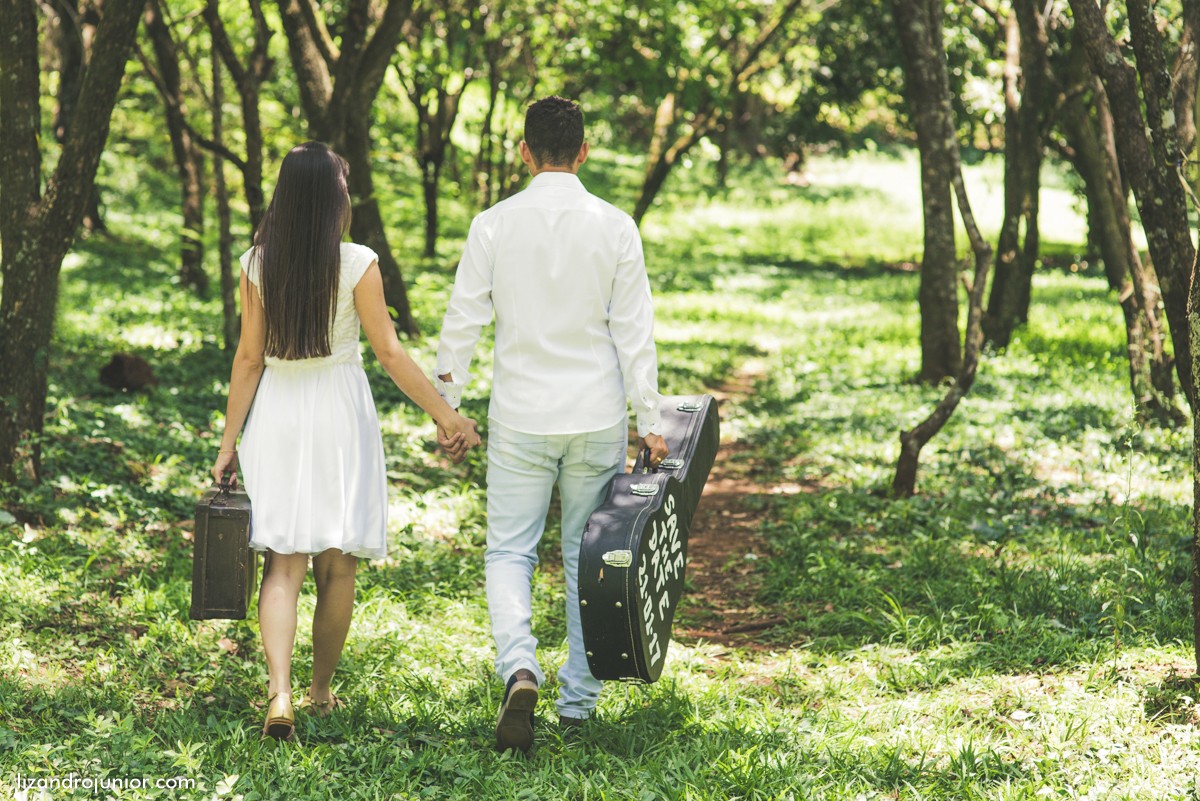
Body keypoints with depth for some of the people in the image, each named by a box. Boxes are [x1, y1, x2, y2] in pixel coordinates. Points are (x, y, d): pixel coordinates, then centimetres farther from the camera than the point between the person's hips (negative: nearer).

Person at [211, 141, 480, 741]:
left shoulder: (257, 265, -1)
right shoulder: (356, 264, -9)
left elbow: (248, 359, 0)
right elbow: (390, 353, -8)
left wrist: (229, 442, 6)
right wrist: (446, 415, 0)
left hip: (277, 412, 2)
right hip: (339, 411, -2)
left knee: (283, 562, 1)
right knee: (337, 566, 12)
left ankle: (279, 692, -16)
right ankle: (321, 691, 22)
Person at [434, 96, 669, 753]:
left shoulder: (494, 225, -5)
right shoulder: (615, 228, -4)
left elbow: (463, 321, -3)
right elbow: (634, 331, -4)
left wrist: (446, 405, 8)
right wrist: (648, 421, 2)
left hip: (520, 417, -1)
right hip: (597, 418, 1)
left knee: (509, 551, 8)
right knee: (589, 556, 13)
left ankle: (518, 664, -18)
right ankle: (578, 701, 18)